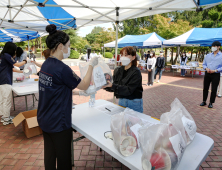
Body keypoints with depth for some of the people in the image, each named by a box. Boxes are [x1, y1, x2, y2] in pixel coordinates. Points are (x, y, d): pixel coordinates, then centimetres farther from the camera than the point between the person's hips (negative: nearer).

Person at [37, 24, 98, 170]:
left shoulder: (46, 65, 2)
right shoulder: (62, 68, -24)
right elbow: (84, 86, -12)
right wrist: (91, 65, -4)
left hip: (44, 120, 8)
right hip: (58, 123, -8)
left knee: (49, 155, 23)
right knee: (63, 158, 13)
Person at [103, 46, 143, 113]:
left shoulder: (136, 72, -15)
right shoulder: (118, 70, 1)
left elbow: (128, 90, -24)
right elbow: (113, 88, -1)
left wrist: (112, 85, -33)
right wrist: (105, 85, -20)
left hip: (134, 103, -5)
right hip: (121, 101, 5)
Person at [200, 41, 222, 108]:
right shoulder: (208, 56, 10)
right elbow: (204, 64, 13)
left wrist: (215, 70, -17)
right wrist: (206, 68, -7)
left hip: (216, 75, -3)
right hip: (207, 74, 3)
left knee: (214, 90, 2)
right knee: (205, 88, 9)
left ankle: (211, 103, 15)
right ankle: (204, 101, 22)